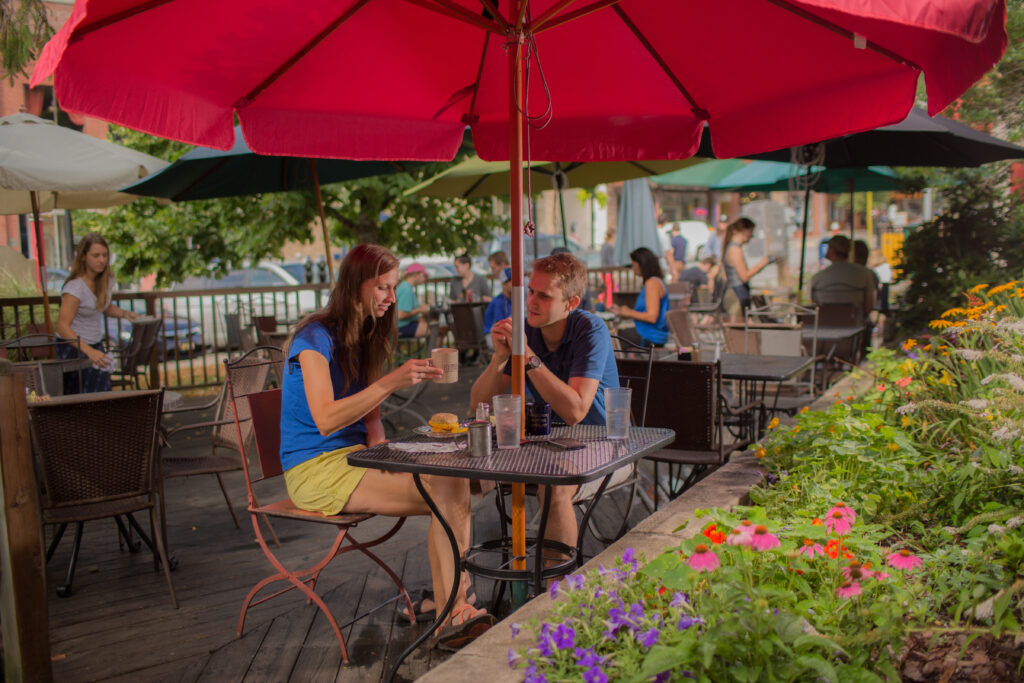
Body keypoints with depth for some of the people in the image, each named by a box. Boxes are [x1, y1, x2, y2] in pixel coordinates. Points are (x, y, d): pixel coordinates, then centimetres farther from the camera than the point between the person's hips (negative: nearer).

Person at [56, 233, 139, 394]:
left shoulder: (107, 280, 2)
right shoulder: (75, 287, -20)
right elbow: (62, 327, -24)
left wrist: (124, 314, 1)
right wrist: (90, 351, -34)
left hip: (96, 345, 7)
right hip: (75, 349, -7)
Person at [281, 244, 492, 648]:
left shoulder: (366, 338, 14)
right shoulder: (316, 338, -12)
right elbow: (325, 419, -24)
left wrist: (382, 450, -2)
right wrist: (391, 382, -30)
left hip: (355, 458, 7)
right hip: (315, 470, -7)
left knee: (456, 482, -20)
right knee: (442, 492, -26)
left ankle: (454, 609, -22)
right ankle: (455, 613, -17)